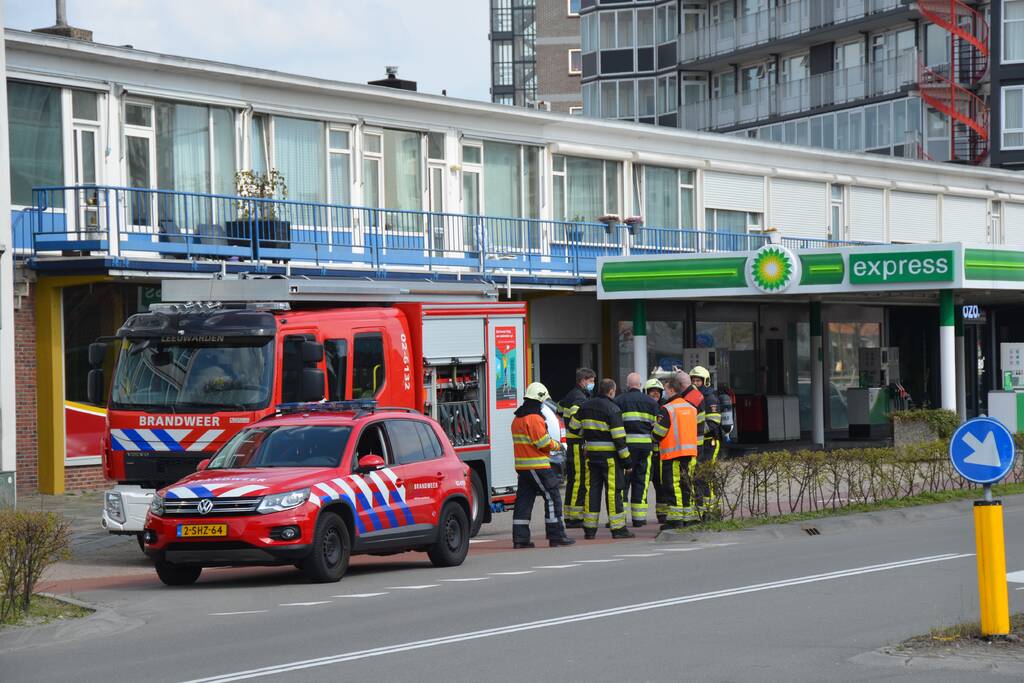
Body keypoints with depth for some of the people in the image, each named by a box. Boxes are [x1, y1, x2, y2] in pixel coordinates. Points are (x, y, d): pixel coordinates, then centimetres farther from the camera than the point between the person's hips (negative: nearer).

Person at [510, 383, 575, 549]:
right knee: (552, 498, -2)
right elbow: (543, 442, -17)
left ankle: (520, 538, 5)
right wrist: (555, 445, 2)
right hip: (538, 466, -9)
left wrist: (550, 443, 16)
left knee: (523, 501, 7)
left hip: (522, 466, 9)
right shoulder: (534, 418, -14)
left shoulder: (517, 419, 15)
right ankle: (556, 535, -3)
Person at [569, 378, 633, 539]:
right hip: (610, 456, -6)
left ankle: (589, 529, 9)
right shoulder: (612, 409, -11)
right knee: (613, 490, -2)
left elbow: (573, 428, 15)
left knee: (592, 490, 9)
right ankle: (618, 529, -2)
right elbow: (618, 437, -15)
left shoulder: (585, 407, 8)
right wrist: (625, 458, -10)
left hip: (591, 454, 6)